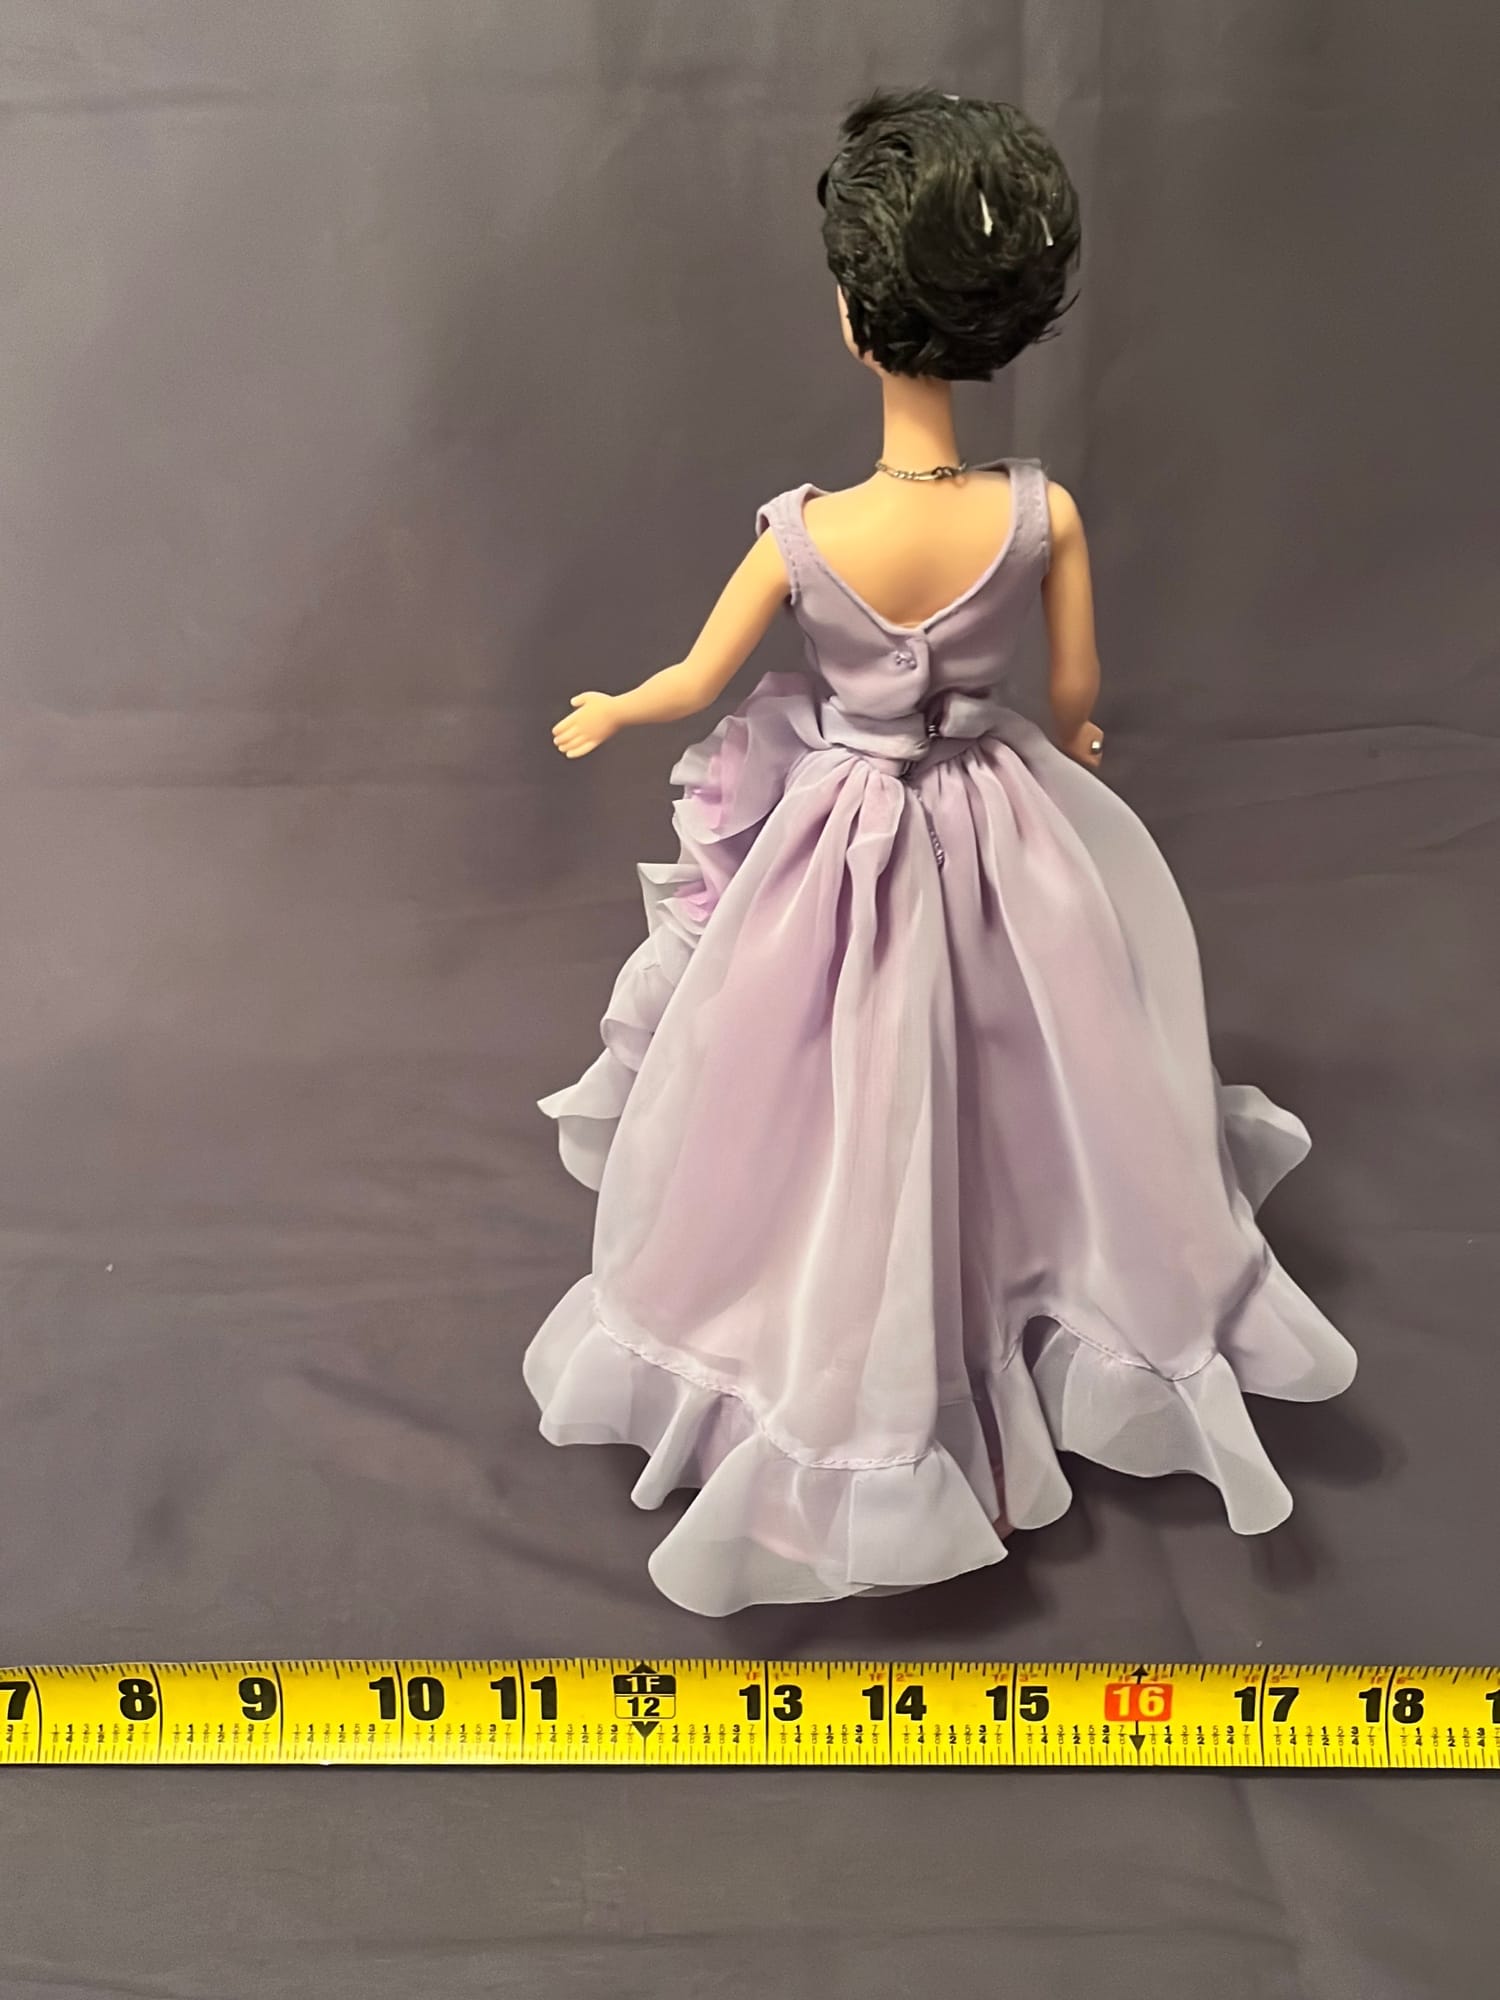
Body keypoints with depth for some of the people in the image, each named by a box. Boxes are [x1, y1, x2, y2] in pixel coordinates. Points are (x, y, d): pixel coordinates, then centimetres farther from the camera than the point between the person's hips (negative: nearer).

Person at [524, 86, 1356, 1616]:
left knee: (844, 1120, 16)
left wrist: (604, 714, 16)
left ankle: (849, 1389, 36)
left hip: (838, 845, -2)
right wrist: (1075, 747, 23)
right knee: (993, 1095, 24)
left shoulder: (801, 530, -21)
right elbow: (1077, 696, -2)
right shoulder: (1044, 514, -16)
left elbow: (695, 682, -6)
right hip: (999, 835, 2)